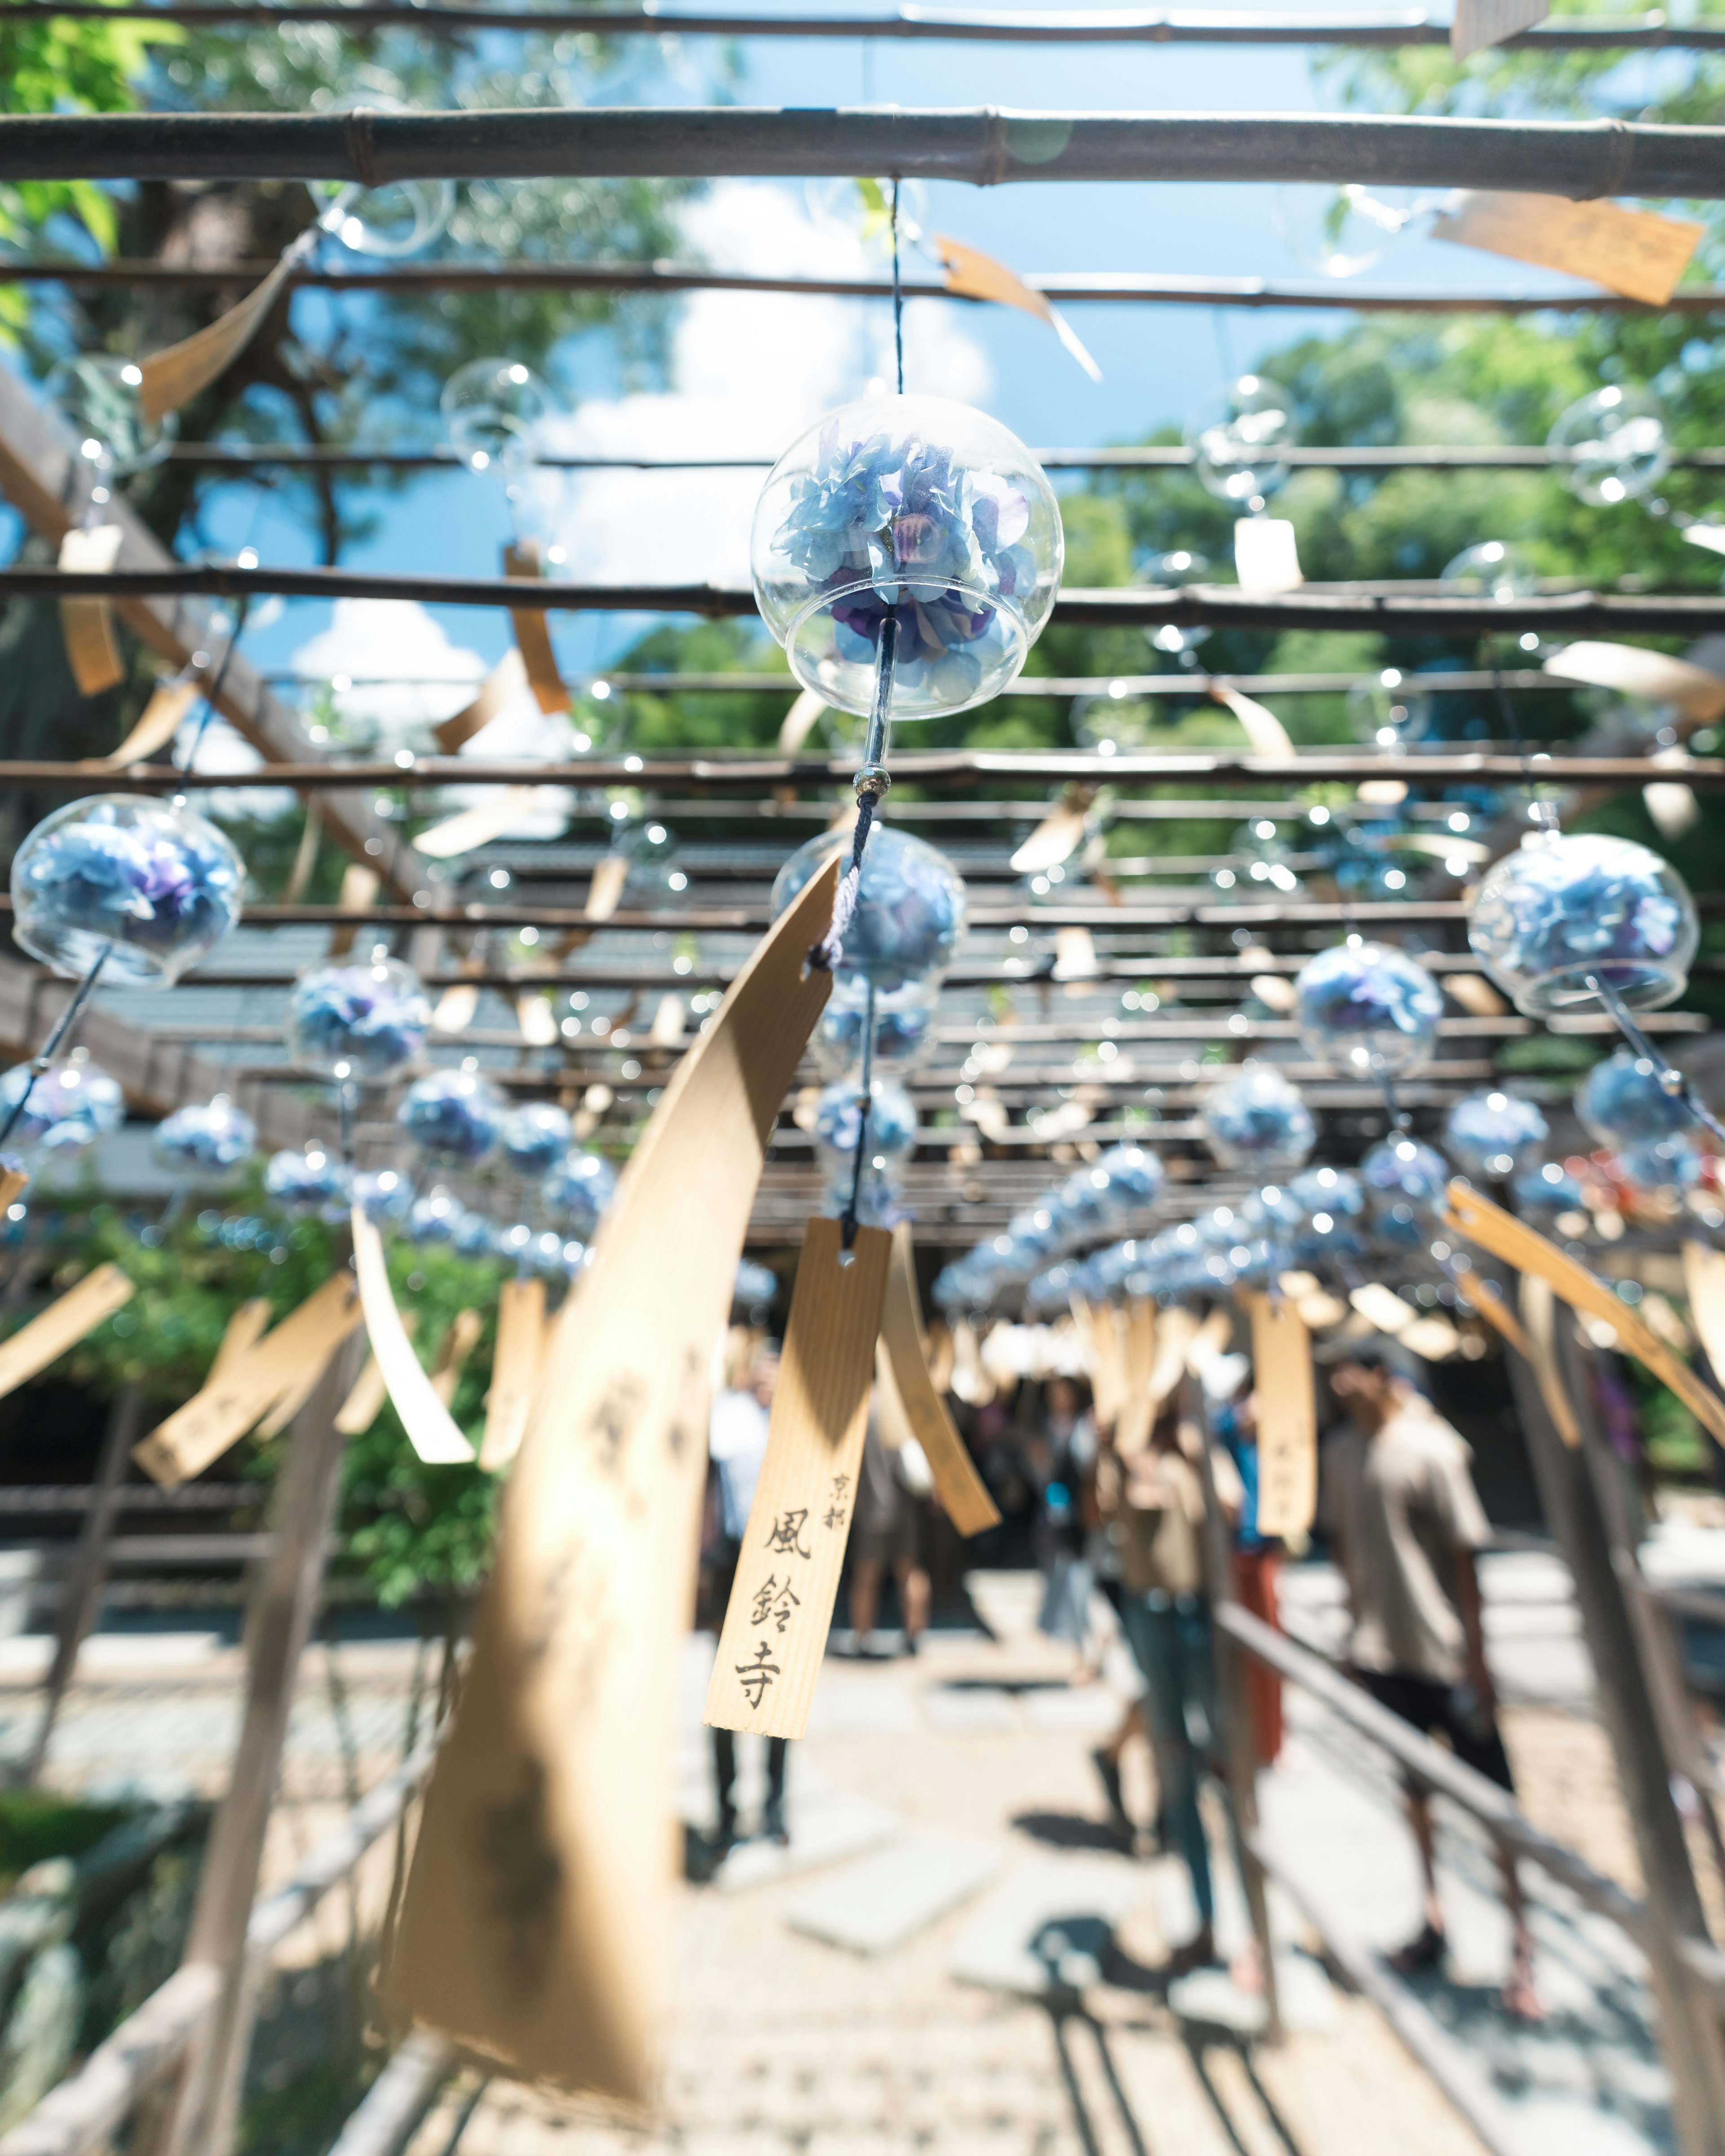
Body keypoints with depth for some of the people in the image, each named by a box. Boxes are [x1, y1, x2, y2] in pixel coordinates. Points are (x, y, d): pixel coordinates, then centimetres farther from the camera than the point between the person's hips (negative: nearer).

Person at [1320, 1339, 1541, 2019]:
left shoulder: (1432, 1448, -17)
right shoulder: (1341, 1452, -1)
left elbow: (1464, 1554, -13)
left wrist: (1477, 1654, -11)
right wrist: (1357, 1626, 11)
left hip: (1446, 1652, -5)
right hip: (1382, 1650, 5)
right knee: (1414, 1788, 19)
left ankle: (1521, 1947, 24)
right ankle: (1432, 1918, 36)